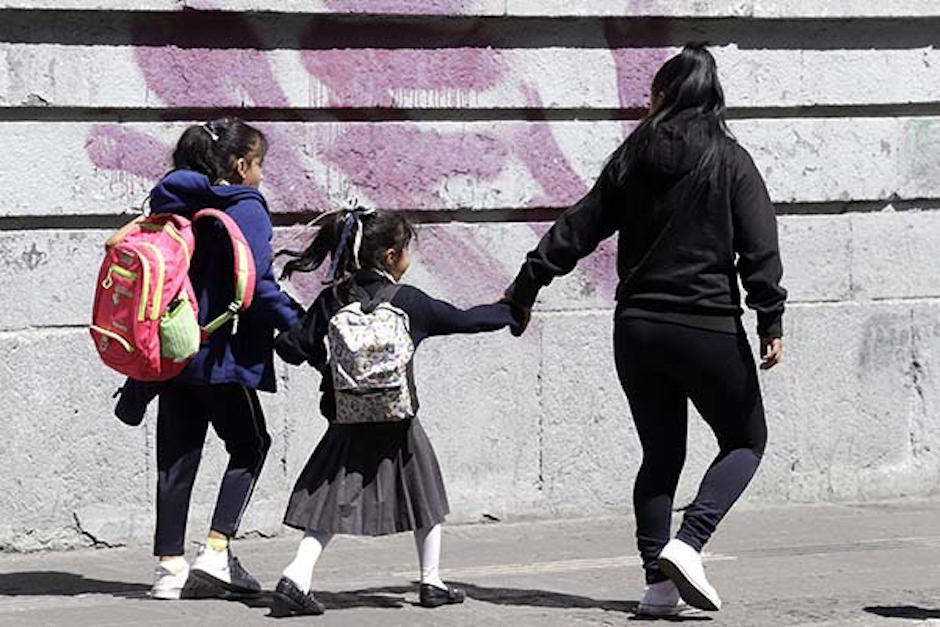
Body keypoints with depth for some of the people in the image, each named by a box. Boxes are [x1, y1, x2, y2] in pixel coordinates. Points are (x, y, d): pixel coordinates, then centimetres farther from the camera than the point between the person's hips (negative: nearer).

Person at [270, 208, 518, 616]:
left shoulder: (333, 299, 0)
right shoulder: (407, 301, -6)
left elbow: (294, 345, -2)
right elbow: (463, 320, 5)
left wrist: (323, 363, 19)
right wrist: (510, 311, 21)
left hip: (346, 420, 2)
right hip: (397, 425, -2)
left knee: (328, 506, 4)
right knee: (424, 495, 18)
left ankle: (297, 578, -15)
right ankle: (431, 581, 26)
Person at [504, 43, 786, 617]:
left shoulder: (632, 159, 6)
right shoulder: (730, 161, -3)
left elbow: (578, 229, 11)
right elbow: (760, 248, -10)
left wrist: (527, 285, 21)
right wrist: (771, 320, -8)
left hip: (637, 327, 4)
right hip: (708, 328, -4)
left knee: (661, 453, 13)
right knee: (745, 441, 9)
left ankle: (659, 581, 5)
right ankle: (688, 544, -13)